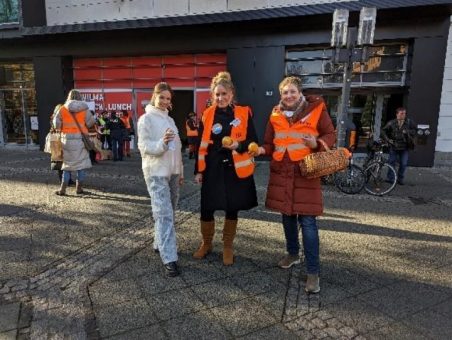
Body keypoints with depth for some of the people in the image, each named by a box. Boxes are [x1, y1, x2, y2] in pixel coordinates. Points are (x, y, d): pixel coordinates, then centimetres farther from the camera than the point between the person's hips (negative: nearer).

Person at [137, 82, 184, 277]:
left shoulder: (169, 119, 17)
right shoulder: (146, 119, -5)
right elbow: (144, 146, -13)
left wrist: (180, 171, 19)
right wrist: (162, 143, -31)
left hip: (172, 172, 8)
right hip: (156, 173, -7)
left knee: (169, 213, 13)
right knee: (164, 214, -12)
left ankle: (159, 244, 29)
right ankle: (169, 259, -12)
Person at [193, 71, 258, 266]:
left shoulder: (244, 113, -1)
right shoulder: (207, 115, 3)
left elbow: (253, 141, 1)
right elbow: (201, 145, 5)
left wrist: (239, 145, -20)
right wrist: (198, 170, 3)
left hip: (235, 169, -1)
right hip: (212, 169, 1)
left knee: (232, 210, 9)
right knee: (206, 209, 3)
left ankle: (228, 247, 29)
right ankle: (206, 243, 30)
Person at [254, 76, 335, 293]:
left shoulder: (317, 110, -2)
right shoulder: (276, 115, 8)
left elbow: (330, 135, 3)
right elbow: (270, 143, 12)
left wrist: (318, 144, -18)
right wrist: (262, 150, -10)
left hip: (306, 172, -4)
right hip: (281, 173, 5)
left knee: (307, 221, -6)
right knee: (287, 216, 16)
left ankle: (313, 272, 4)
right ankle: (293, 254, 38)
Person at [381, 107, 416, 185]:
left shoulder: (409, 122, 2)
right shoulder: (391, 123, -2)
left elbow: (414, 131, 9)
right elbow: (383, 131, 1)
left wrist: (407, 132, -9)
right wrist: (387, 139, -8)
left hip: (404, 147, 1)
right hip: (393, 146, -1)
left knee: (403, 164, 3)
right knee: (392, 162, 4)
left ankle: (400, 179, 18)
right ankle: (390, 178, 16)